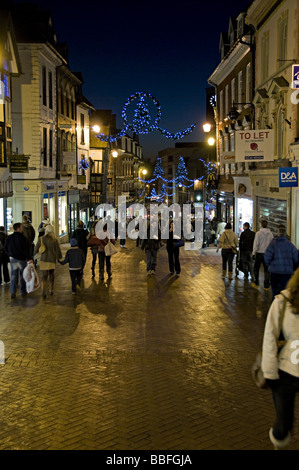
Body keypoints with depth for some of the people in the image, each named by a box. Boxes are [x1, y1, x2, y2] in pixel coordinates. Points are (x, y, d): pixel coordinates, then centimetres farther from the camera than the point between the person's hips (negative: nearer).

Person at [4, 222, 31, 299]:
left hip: (13, 259, 3)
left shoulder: (9, 238, 0)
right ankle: (23, 292, 18)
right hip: (22, 259, -3)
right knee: (22, 275, 10)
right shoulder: (22, 238, -14)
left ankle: (13, 292, -5)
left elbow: (5, 248, 7)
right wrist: (29, 258, -16)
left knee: (13, 276, 7)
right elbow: (26, 249, -17)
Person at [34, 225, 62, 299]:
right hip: (52, 260, 1)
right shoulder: (55, 240, -8)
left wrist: (34, 253, 23)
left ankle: (43, 290, -18)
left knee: (44, 275, 1)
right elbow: (58, 250, -4)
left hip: (43, 260, 0)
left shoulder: (41, 239, -7)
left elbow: (36, 249, 1)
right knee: (51, 275, 18)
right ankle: (51, 290, 27)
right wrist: (59, 258, 11)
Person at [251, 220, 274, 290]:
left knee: (256, 268, 12)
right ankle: (266, 286, 7)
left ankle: (256, 283, 13)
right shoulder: (270, 234, 2)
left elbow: (256, 244, -10)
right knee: (267, 270, 7)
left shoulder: (258, 233, -10)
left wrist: (254, 253, -5)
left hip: (259, 253, -3)